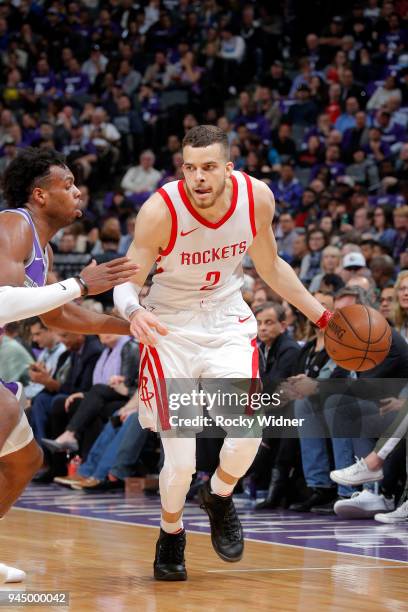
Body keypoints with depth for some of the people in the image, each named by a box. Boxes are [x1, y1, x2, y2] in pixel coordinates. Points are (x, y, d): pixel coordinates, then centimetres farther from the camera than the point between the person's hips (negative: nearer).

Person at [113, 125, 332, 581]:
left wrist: (320, 315, 8)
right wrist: (133, 312, -39)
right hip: (171, 327, -2)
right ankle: (171, 533, 23)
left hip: (227, 322, 2)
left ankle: (219, 497, 14)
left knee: (247, 432, -20)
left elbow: (269, 266, 8)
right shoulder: (160, 210, -22)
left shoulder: (257, 198, -11)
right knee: (180, 461, -9)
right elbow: (127, 282, -16)